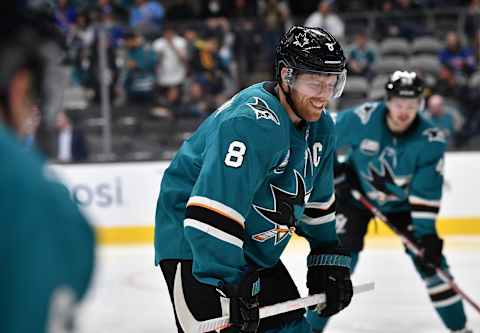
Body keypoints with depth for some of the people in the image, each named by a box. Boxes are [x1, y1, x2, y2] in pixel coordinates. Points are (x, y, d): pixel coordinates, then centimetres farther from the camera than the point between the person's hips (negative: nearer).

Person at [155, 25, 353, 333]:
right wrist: (229, 288, -35)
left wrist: (329, 261, 14)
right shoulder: (252, 123, -30)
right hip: (193, 249, -9)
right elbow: (211, 214, -36)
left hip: (257, 254, 9)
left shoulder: (320, 128, 1)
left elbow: (317, 201, 17)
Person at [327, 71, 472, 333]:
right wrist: (335, 173, -9)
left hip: (402, 202, 1)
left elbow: (426, 192, -21)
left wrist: (426, 232, -26)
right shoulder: (361, 119, -27)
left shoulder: (431, 141, -24)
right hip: (356, 193, -1)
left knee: (428, 254, -5)